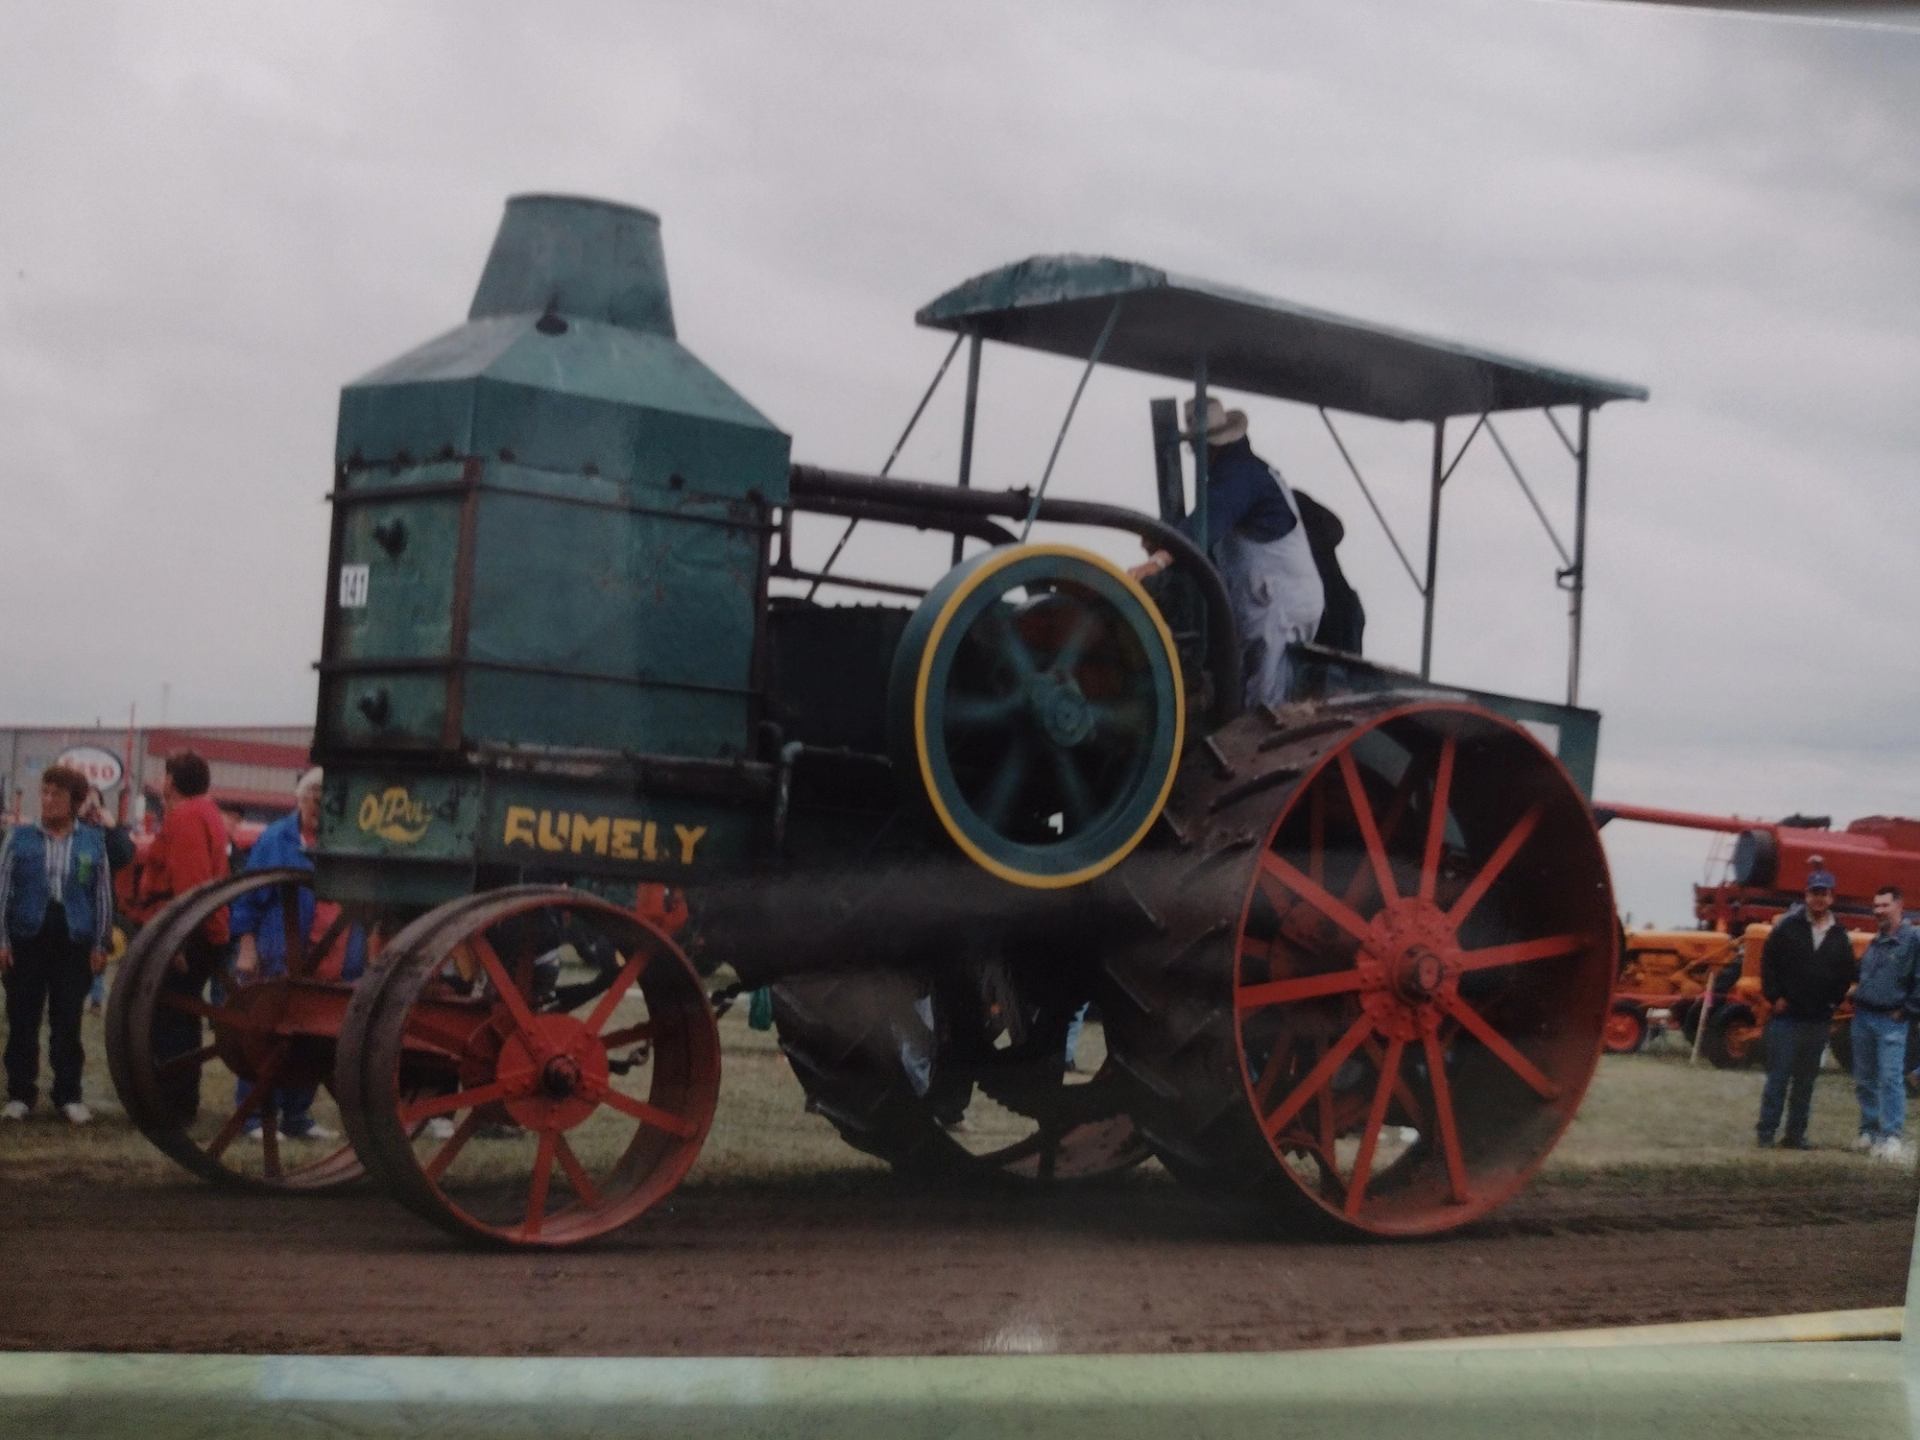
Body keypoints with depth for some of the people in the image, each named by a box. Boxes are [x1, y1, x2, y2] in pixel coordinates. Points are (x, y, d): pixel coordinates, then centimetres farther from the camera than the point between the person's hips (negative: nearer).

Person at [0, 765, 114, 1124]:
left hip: (74, 941, 0)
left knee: (67, 1022, 3)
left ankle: (69, 1095, 9)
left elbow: (103, 895, 6)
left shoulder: (93, 840, 5)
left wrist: (99, 944, 1)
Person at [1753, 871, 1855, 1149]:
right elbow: (1768, 961, -1)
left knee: (1806, 1080, 8)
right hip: (1786, 1016, -4)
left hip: (1818, 1019, 4)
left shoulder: (1840, 936, 7)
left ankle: (1796, 1134, 14)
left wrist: (1834, 1000, 3)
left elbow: (1846, 974, 13)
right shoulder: (1788, 927, -3)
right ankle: (1766, 1131, 1)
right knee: (1778, 1076, -3)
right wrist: (1775, 996, -6)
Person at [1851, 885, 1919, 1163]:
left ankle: (1892, 1136, -13)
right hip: (1863, 1017, 7)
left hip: (1891, 1021, -7)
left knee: (1890, 1079, -12)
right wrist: (1857, 999, 14)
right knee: (1864, 1079, 11)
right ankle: (1869, 1130, 21)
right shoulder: (1874, 942, 15)